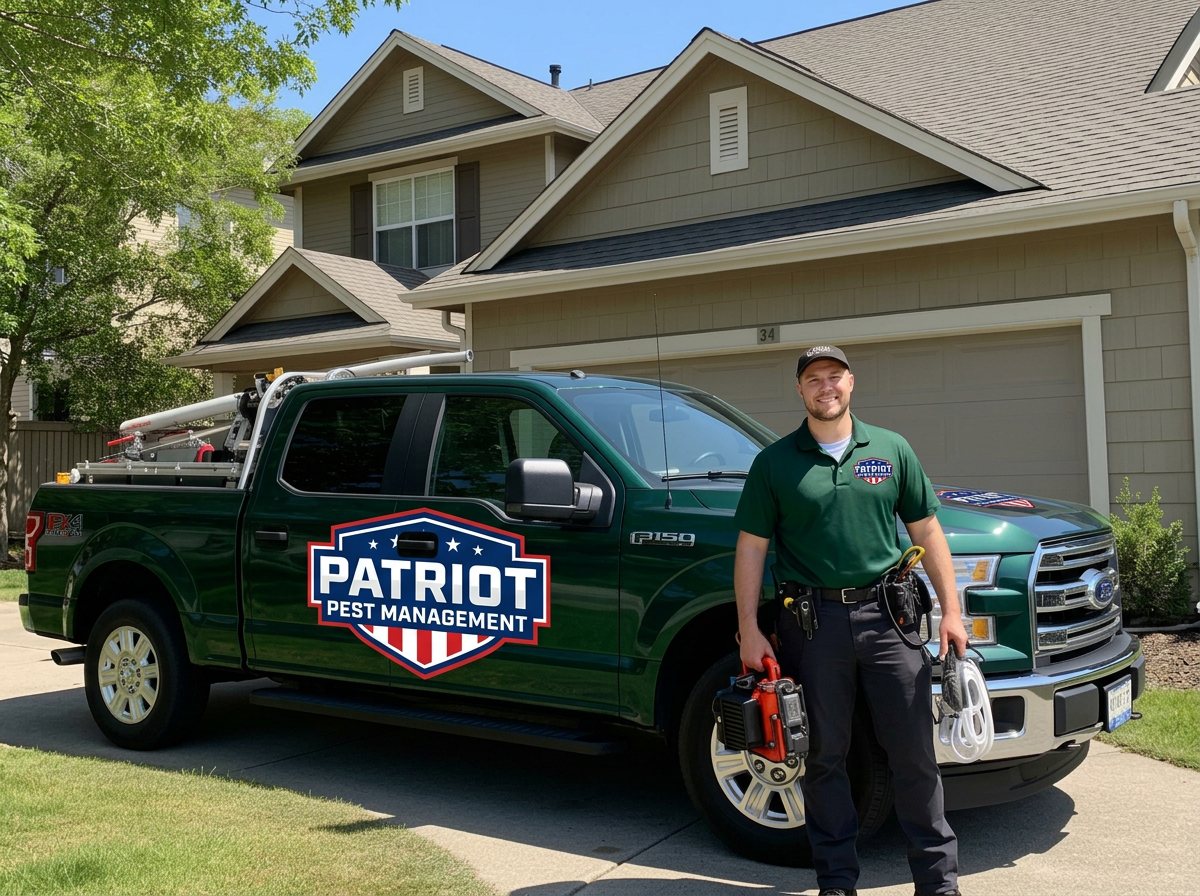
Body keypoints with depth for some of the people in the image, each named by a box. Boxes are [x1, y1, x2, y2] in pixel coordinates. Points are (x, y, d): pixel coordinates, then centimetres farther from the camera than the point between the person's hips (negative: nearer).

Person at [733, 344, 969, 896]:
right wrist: (749, 631, -3)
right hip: (812, 620, -1)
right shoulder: (775, 463, 5)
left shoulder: (891, 450, 9)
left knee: (915, 752, 3)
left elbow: (926, 532, 11)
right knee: (823, 756, 7)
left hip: (886, 613, 1)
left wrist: (951, 611, 5)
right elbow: (751, 547, 3)